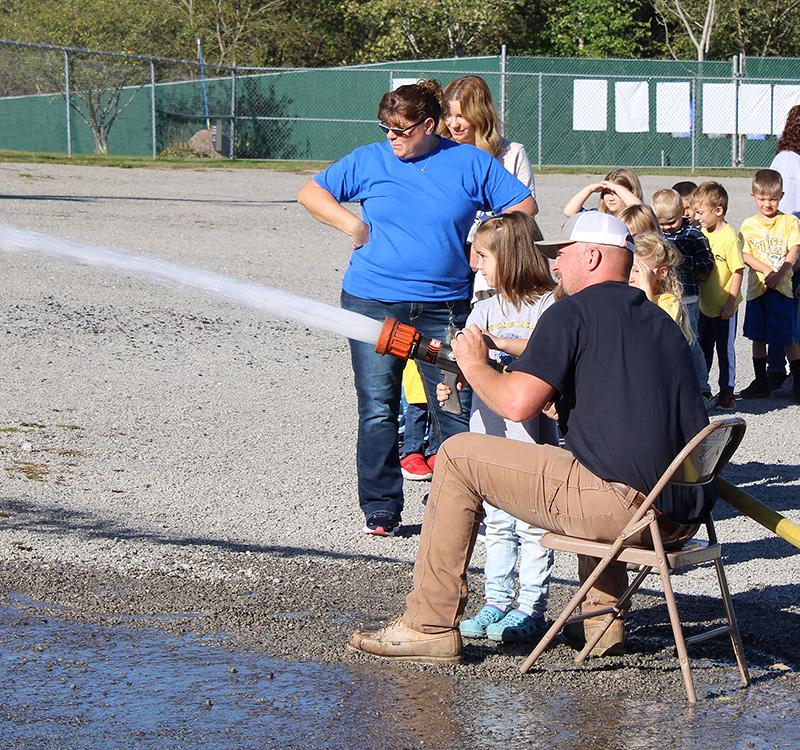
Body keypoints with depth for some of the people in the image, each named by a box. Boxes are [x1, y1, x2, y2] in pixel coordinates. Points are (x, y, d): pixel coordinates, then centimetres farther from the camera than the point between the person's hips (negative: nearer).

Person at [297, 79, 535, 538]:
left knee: (454, 410, -3)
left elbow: (524, 206, 9)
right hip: (372, 302, 1)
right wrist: (352, 224, 2)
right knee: (378, 410, -1)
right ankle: (380, 508, 8)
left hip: (444, 306, 0)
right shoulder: (370, 160, 7)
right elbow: (312, 193, 15)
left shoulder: (471, 163, 5)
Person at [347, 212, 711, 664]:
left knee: (458, 456, 4)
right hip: (687, 515, 8)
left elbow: (517, 404, -11)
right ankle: (603, 619, 36)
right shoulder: (662, 322, 21)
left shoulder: (574, 312, -2)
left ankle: (430, 626, 8)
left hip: (631, 507, -8)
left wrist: (474, 364, 8)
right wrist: (563, 399, 33)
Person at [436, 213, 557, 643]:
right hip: (489, 430, 6)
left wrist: (499, 342, -26)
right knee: (496, 522, 11)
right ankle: (496, 604, 18)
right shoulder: (486, 310, 13)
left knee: (531, 524, -3)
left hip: (532, 432, -6)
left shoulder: (548, 305, -5)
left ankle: (531, 609, 4)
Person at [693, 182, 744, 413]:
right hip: (705, 305, 7)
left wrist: (730, 303, -17)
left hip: (723, 307, -7)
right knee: (702, 349, 14)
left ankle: (727, 393, 13)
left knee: (725, 350, 3)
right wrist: (697, 296, 15)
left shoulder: (729, 238, -19)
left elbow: (738, 271, -17)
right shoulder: (702, 233, 3)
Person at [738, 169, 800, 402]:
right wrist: (767, 270, -16)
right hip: (757, 288, 3)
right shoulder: (749, 225, 8)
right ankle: (760, 383, 19)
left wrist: (779, 273, -21)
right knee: (758, 337, 8)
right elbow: (745, 255, -1)